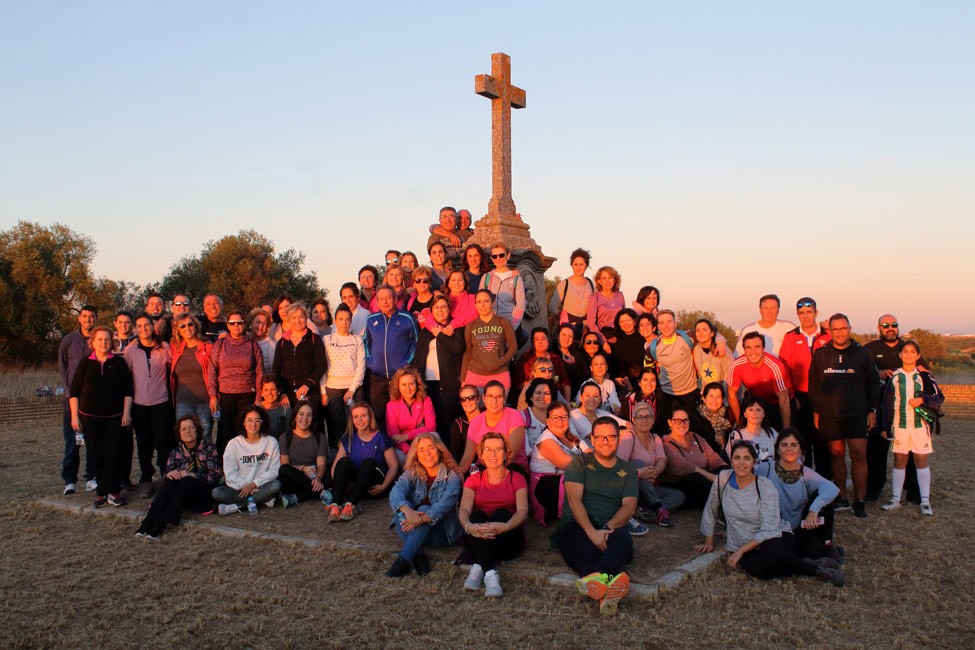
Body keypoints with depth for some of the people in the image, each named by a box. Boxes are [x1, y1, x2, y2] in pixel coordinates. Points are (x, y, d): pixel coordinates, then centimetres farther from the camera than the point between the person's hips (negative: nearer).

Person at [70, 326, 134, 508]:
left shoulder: (118, 362, 3)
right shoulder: (85, 364, 4)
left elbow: (128, 389, 5)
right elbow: (74, 392, 6)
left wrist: (126, 413, -1)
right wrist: (74, 416, 1)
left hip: (114, 417, -1)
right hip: (90, 417, 1)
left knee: (114, 454, -6)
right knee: (96, 455, 2)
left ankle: (113, 492, 0)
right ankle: (101, 492, 12)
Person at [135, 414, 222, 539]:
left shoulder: (208, 448, 2)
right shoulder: (176, 451, 13)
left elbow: (215, 476, -7)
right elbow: (166, 473, 7)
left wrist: (191, 475, -20)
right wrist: (169, 474, -18)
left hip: (203, 494, -3)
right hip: (181, 492, 3)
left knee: (186, 482, -33)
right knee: (171, 480, -27)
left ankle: (161, 524, -44)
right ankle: (148, 521, -40)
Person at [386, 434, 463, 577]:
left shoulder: (451, 476, -6)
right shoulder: (411, 474, 2)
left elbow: (446, 503, -24)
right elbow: (395, 492, -19)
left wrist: (423, 518, -41)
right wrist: (407, 510, -41)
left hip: (442, 531, -3)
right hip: (413, 529, 3)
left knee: (424, 509, -30)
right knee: (401, 507, -25)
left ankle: (403, 559, -39)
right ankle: (417, 556, -37)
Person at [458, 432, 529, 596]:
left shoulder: (516, 479, 8)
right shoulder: (473, 480, 12)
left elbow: (523, 511, -10)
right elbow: (464, 510, -7)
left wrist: (505, 527, -34)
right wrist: (469, 526, -33)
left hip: (507, 540, -1)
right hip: (478, 539, 1)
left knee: (501, 512, -29)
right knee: (477, 514, -29)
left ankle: (478, 566, -45)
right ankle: (490, 573, -49)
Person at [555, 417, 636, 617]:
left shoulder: (628, 471, 20)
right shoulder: (580, 462, 13)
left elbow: (629, 507, 5)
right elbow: (574, 499, -3)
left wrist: (607, 528, -16)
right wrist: (592, 532, -20)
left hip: (611, 528, 1)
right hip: (578, 526, -1)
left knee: (623, 539, -36)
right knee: (583, 544, -38)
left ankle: (594, 577, -67)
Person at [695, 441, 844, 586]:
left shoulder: (765, 487, -12)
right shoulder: (723, 479, -5)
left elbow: (769, 529, -18)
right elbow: (710, 511, 11)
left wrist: (740, 551, -22)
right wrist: (709, 542, 15)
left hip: (777, 538, -2)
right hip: (747, 546, 2)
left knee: (769, 554, -40)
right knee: (757, 570, -34)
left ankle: (814, 567, -12)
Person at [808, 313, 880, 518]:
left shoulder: (862, 353, 5)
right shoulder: (820, 354, 6)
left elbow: (873, 383, 9)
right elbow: (813, 384, 10)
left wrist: (872, 410, 4)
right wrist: (815, 411, 7)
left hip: (857, 414, -1)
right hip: (829, 415, 1)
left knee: (859, 455, -6)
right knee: (837, 455, 5)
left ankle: (860, 501, 2)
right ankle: (842, 499, 13)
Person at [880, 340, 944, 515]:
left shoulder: (924, 376, 1)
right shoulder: (894, 376, 3)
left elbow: (939, 398, 1)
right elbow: (887, 403, 6)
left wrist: (922, 400, -16)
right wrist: (885, 427, 4)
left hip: (920, 425, -1)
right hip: (899, 425, 1)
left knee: (922, 461, 3)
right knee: (899, 461, 7)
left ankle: (925, 501, 8)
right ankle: (895, 499, 13)